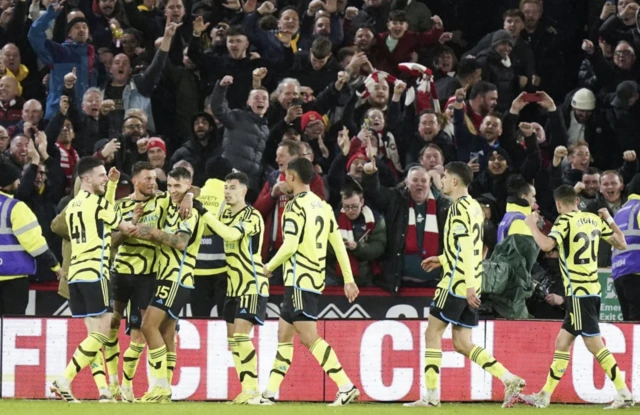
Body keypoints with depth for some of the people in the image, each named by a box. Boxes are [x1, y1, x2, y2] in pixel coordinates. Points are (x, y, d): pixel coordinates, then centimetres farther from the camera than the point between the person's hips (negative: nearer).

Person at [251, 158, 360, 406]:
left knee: (309, 338, -11)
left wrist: (270, 267, -1)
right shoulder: (322, 206, 12)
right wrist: (349, 279, 13)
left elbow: (290, 246, -18)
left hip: (299, 280, -9)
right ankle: (270, 393, 16)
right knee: (284, 333, 14)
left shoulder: (296, 205, -12)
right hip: (315, 279, 9)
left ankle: (346, 387, -18)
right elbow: (338, 244, 11)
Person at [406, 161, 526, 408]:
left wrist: (469, 285, -24)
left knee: (432, 333, -1)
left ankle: (431, 396, -1)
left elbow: (466, 248, -20)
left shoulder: (459, 207, -12)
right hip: (469, 286, 9)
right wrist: (443, 260, 26)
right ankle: (510, 380, -1)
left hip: (456, 284, -9)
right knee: (462, 344, 8)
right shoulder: (473, 206, 16)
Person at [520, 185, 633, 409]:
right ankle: (544, 396, 16)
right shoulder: (594, 220, 9)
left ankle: (624, 394, -9)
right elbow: (621, 244, 14)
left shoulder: (565, 220, -11)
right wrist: (610, 220, 26)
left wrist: (532, 224, -10)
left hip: (579, 293, -8)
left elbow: (546, 245, -26)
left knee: (595, 345, -6)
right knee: (562, 343, 12)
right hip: (592, 290, 8)